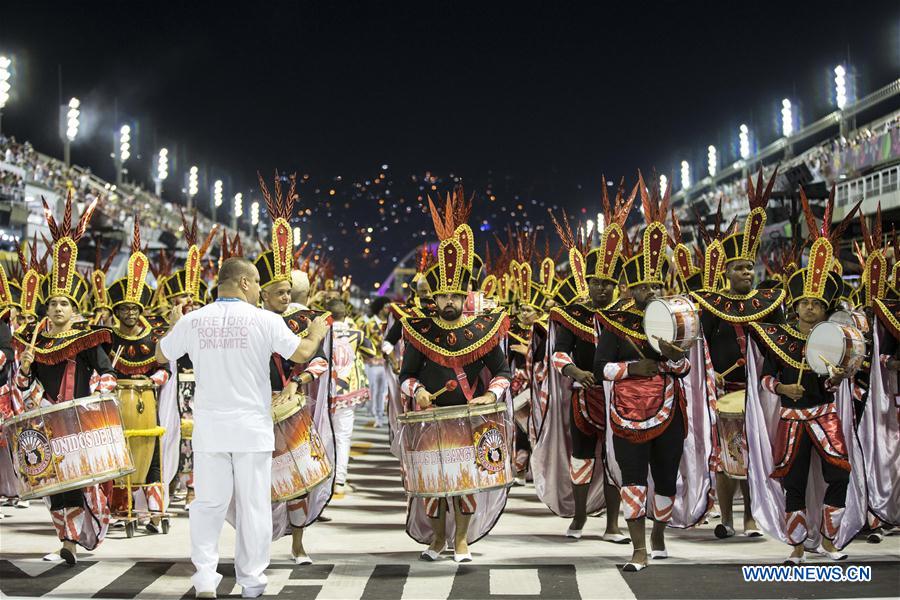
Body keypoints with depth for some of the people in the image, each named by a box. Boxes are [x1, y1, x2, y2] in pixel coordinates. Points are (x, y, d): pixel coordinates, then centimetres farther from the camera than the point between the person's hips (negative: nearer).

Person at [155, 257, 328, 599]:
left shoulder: (192, 321, -1)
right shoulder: (265, 321, -8)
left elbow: (161, 356, 13)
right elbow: (302, 354, -4)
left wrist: (174, 325, 31)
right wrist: (317, 333, 16)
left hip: (210, 429, 2)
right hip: (252, 429, -2)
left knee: (208, 502, 10)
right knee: (253, 504, 8)